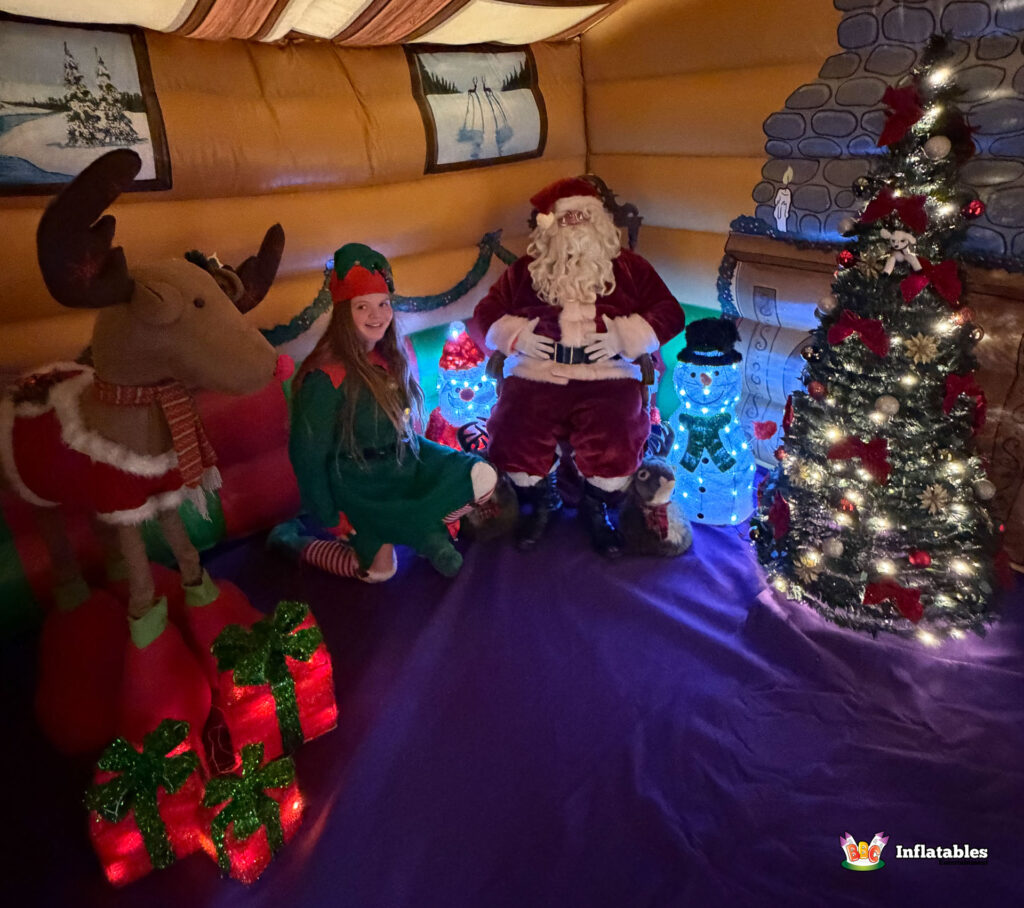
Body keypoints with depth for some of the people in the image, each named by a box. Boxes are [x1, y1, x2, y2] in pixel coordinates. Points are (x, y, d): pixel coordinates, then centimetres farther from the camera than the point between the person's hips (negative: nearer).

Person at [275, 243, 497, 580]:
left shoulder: (388, 356, 1)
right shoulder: (326, 377, -22)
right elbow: (307, 454, -18)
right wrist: (330, 519, -13)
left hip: (402, 462, 7)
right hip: (360, 484, -7)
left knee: (483, 476, -9)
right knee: (380, 570, 2)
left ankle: (432, 533, 11)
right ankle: (292, 542, 20)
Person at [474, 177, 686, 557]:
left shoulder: (628, 267, 15)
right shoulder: (526, 269, 18)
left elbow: (670, 312, 10)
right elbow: (486, 312, 19)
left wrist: (624, 336, -7)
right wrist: (517, 336, -1)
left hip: (607, 377, -1)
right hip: (536, 376, 1)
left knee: (616, 443, -28)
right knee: (513, 439, -23)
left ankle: (596, 506, 8)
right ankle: (540, 499, 12)